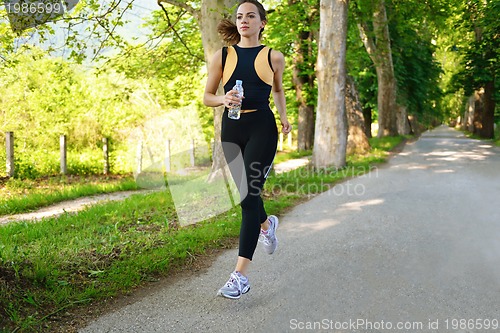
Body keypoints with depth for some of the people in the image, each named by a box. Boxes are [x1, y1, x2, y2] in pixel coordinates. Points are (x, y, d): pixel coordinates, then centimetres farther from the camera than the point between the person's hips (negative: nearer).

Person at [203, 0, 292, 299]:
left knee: (249, 194, -13)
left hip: (262, 128, -3)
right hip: (232, 129, 3)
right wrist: (224, 99, -12)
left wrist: (284, 116, 15)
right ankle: (266, 224, 52)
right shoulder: (222, 56, 5)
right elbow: (207, 96, 7)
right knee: (245, 191, 15)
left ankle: (241, 275, -13)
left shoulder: (274, 57, 4)